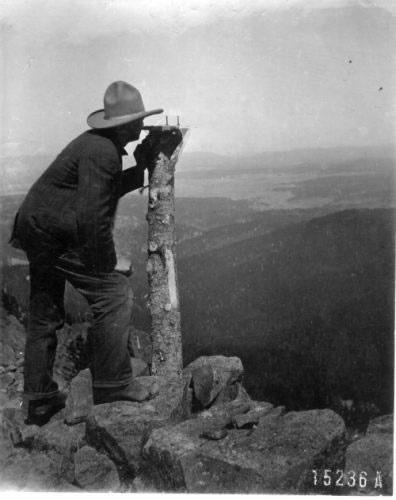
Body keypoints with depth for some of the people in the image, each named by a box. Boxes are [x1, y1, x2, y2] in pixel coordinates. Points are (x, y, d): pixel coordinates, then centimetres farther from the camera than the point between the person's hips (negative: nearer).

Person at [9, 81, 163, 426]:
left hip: (38, 232, 11)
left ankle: (39, 400, 24)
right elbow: (91, 215, -25)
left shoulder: (97, 142, 13)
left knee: (45, 315, 14)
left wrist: (140, 168, 15)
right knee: (114, 292, -8)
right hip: (56, 234, -11)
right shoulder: (102, 152, -19)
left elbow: (103, 191, 21)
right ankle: (113, 386, -3)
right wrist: (109, 262, -16)